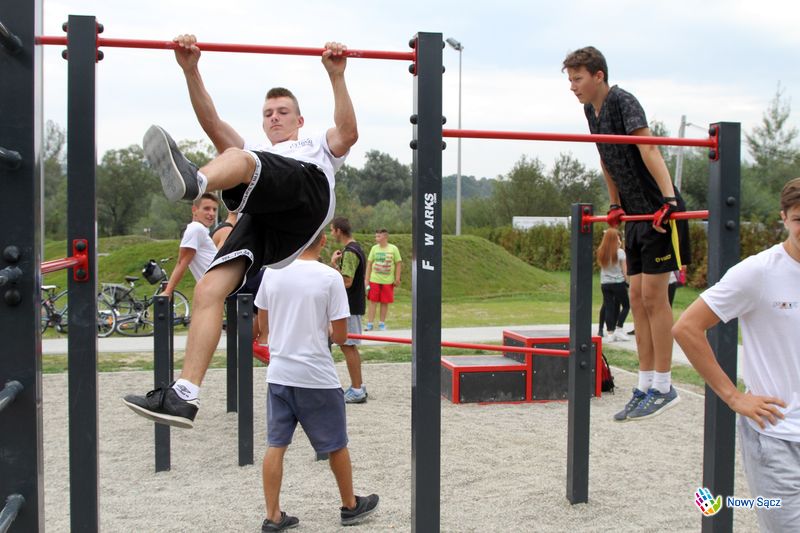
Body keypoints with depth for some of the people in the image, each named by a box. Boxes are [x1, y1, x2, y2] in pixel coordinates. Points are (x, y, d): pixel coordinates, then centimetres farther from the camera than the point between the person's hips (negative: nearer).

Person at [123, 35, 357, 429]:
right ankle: (183, 397, -23)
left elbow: (348, 134, 15)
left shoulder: (317, 147, 40)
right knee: (208, 290, -18)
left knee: (237, 158, -31)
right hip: (261, 218, 3)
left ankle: (194, 180, -67)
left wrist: (336, 76, 5)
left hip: (308, 194, -3)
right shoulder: (252, 151, 47)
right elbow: (213, 124, 30)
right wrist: (191, 71, 18)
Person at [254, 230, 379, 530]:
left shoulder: (272, 273, 1)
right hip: (316, 376, -4)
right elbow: (340, 336, -9)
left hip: (279, 373, 4)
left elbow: (264, 327, 11)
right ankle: (351, 506, 28)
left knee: (276, 445, 9)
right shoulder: (330, 277, -12)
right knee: (336, 445, 13)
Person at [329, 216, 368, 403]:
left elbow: (347, 281, -26)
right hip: (353, 304, 10)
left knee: (347, 346, -5)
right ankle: (358, 386, 22)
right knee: (350, 346, 15)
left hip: (350, 306, -10)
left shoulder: (349, 252, -19)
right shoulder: (355, 248, 13)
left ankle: (357, 391, -1)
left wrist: (334, 264, -17)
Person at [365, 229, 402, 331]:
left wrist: (397, 279, -2)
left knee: (385, 303, 5)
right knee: (373, 302, -1)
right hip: (374, 280, 1)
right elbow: (369, 263, 7)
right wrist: (367, 280, 2)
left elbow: (398, 263, 2)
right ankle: (370, 324, 4)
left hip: (388, 281, -1)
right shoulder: (374, 248, 2)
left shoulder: (393, 249, -3)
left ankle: (382, 323, 17)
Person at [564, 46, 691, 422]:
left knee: (653, 295, -6)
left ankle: (663, 387, 5)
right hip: (636, 214, 9)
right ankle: (645, 387, 16)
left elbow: (649, 150, -27)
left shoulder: (622, 102, -15)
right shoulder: (591, 110, 11)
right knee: (638, 298, 9)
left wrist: (669, 199, -37)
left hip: (659, 211, -9)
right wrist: (615, 206, 19)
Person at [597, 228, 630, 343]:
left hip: (605, 283, 3)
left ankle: (610, 333, 0)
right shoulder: (620, 252, -9)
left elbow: (601, 266, 9)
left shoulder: (601, 252, 0)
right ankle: (618, 329, 4)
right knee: (626, 305, 13)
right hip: (618, 282, -3)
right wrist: (629, 282, 1)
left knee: (608, 307, 5)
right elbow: (624, 270, -7)